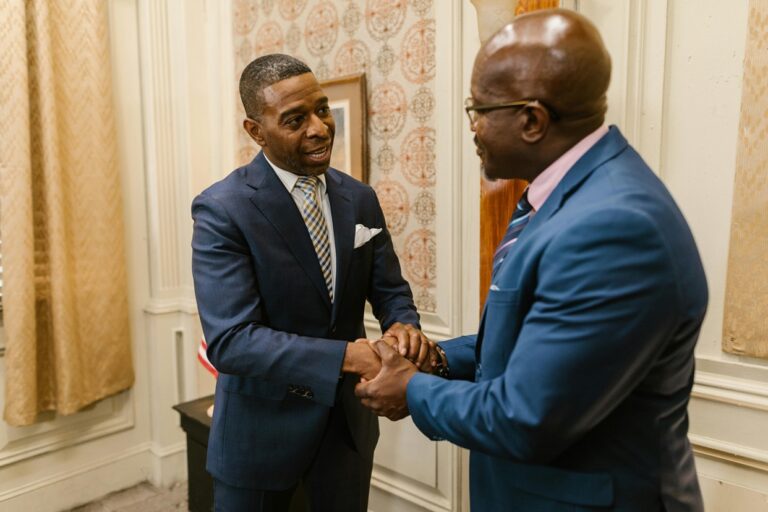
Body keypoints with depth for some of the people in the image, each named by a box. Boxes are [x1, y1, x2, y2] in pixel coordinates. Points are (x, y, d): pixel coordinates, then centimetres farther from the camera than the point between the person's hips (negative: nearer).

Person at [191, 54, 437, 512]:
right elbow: (230, 340, -24)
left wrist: (403, 326, -21)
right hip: (263, 426, -4)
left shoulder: (359, 198, -2)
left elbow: (389, 290, 3)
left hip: (348, 418, 4)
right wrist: (349, 356, -33)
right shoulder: (222, 210, -18)